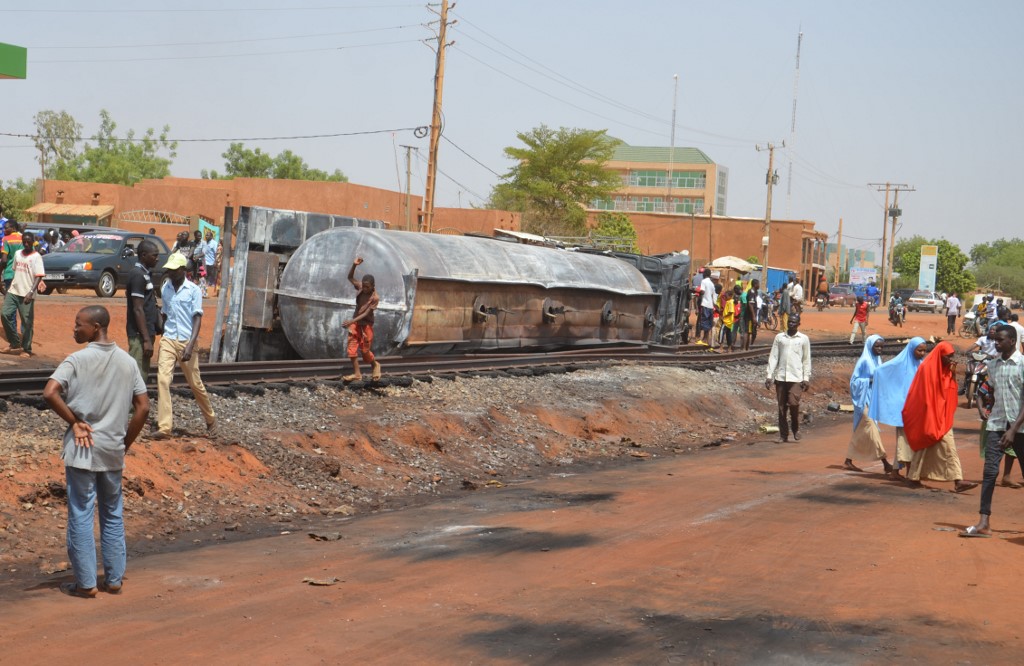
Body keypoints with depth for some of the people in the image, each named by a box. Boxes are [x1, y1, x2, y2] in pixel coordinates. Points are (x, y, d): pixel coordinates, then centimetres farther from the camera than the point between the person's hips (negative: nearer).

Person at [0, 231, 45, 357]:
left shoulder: (36, 257, -9)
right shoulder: (17, 254, 11)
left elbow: (39, 276, -16)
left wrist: (31, 292, -28)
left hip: (26, 294, -6)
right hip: (13, 291, 6)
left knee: (26, 322, -2)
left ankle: (26, 349, 8)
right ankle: (14, 343, 11)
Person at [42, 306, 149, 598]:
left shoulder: (77, 360, -10)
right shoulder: (128, 362, 4)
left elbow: (49, 393, -22)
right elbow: (143, 407, 3)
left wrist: (74, 422, -10)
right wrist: (125, 443, 10)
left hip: (82, 448, -4)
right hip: (113, 451, 4)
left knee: (81, 516, 4)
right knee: (113, 515, 15)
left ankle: (86, 583, 8)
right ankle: (114, 580, 19)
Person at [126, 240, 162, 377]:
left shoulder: (146, 273, 14)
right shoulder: (138, 275, -15)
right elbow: (138, 310, -20)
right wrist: (146, 339, -22)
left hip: (146, 331, 10)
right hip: (139, 334, -10)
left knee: (143, 375, 13)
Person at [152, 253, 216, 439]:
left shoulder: (194, 290, -5)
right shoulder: (165, 288, 9)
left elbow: (197, 318, -9)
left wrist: (190, 346, -19)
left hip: (186, 342, -3)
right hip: (168, 340, 3)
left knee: (195, 383, 6)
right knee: (162, 380, -11)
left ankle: (211, 420, 27)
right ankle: (164, 427, -12)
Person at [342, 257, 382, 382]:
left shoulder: (375, 298, -21)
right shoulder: (360, 288, -6)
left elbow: (366, 314, -23)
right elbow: (350, 277, 0)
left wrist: (351, 321, -32)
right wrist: (354, 265, -19)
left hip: (366, 324, -5)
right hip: (355, 322, 5)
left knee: (365, 350, 1)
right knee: (352, 347, -4)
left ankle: (375, 365, 31)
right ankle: (357, 374, 0)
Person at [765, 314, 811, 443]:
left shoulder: (804, 339, 5)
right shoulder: (779, 337, 8)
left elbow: (806, 360, 6)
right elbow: (773, 357, 7)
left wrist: (806, 378, 0)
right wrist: (769, 376, 1)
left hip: (796, 378, -2)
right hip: (780, 377, 2)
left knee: (793, 404, -13)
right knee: (782, 407, 3)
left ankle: (796, 428, 10)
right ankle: (783, 434, 11)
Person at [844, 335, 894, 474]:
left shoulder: (877, 360, 11)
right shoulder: (864, 361, -11)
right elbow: (854, 380, -11)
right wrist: (870, 380, -21)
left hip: (873, 398, 8)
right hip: (864, 399, -8)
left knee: (861, 431, 11)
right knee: (872, 428, -9)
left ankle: (848, 460, 19)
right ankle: (885, 462, -12)